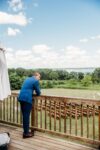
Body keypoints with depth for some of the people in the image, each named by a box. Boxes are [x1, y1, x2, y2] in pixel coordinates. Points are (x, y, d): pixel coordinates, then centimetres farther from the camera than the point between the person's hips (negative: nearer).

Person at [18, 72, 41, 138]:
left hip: (21, 98, 8)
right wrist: (37, 94, 23)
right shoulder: (36, 81, -3)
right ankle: (26, 133, 6)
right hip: (27, 99, -8)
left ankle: (25, 131, 25)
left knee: (24, 116, 15)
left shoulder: (27, 79, 23)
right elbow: (38, 92, 2)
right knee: (26, 116, -2)